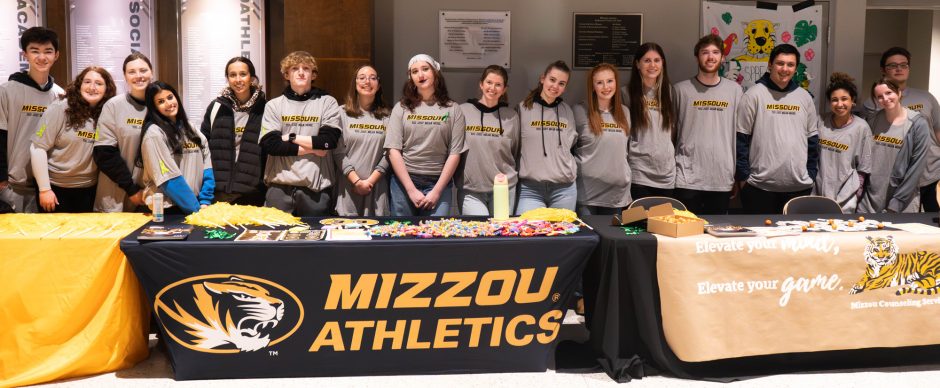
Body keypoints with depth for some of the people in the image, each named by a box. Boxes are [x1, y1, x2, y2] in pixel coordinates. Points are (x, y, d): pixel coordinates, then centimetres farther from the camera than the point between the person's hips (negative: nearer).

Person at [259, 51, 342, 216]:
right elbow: (269, 144, -5)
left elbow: (329, 140, -6)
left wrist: (291, 138, -5)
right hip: (280, 186, 1)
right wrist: (310, 148, -8)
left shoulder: (327, 102, 6)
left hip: (316, 187, 0)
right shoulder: (274, 105, 7)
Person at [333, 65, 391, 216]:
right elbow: (338, 152, -2)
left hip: (377, 187, 1)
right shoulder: (342, 113, 4)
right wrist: (356, 181, -10)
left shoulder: (387, 116, 8)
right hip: (348, 186, -1)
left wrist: (371, 180, -7)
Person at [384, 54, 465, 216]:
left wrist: (437, 191, -8)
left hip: (439, 182, -1)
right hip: (404, 180, 1)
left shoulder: (453, 109, 4)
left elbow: (455, 153, -1)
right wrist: (411, 189, -10)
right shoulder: (401, 108, 5)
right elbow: (393, 150, -2)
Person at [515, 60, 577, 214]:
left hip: (565, 188, 3)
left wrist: (571, 170, 12)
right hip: (530, 188, -3)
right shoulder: (523, 109, -1)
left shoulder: (567, 111, 9)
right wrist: (515, 175, 3)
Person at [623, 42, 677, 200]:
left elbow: (674, 128, 16)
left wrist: (674, 154, 11)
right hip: (639, 173, -4)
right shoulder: (627, 92, -2)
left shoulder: (669, 91, 9)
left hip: (667, 172, 4)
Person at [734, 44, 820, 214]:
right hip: (760, 185, -4)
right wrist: (742, 176, -7)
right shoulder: (754, 94, -3)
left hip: (799, 185, 4)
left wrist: (811, 175, 11)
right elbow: (741, 138, -4)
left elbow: (812, 138, 16)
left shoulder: (804, 97, 10)